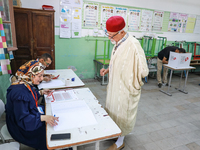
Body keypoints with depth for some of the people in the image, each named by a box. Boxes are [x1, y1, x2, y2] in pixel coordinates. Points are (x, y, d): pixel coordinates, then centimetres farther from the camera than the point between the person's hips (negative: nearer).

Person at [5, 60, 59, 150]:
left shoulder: (27, 85, -4)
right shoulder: (19, 92, -32)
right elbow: (22, 119, -31)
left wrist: (41, 93, 5)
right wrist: (43, 118, -38)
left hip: (32, 114, 9)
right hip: (23, 128, -9)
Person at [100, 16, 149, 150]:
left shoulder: (133, 45, -27)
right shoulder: (118, 43, 1)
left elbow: (143, 71, -23)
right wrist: (107, 70, 0)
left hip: (125, 88, -8)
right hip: (115, 85, 8)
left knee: (122, 113, 10)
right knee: (114, 110, 23)